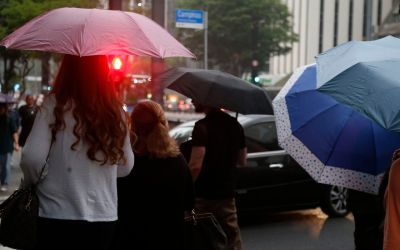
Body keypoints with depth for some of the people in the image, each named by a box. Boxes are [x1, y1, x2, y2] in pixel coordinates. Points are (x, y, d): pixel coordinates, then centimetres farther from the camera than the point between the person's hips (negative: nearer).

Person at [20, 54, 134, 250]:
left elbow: (32, 157, -15)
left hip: (58, 214, -3)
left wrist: (30, 182, 5)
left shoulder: (55, 104, -9)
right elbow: (126, 167, 10)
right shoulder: (115, 111, 2)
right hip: (104, 216, 3)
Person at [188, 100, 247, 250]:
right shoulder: (234, 124, 5)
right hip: (227, 194, 6)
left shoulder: (202, 126, -16)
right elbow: (242, 161, 14)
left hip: (203, 197, -6)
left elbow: (195, 166, -24)